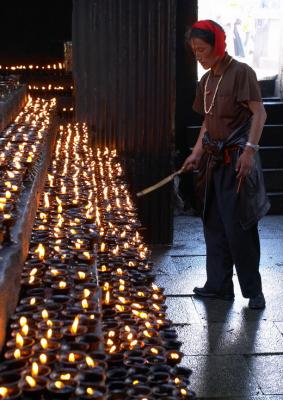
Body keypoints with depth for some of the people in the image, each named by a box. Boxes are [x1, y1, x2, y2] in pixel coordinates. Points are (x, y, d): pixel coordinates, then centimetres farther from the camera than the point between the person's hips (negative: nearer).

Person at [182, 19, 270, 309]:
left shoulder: (241, 72, -11)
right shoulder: (206, 80, 11)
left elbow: (259, 113, -14)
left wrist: (250, 149, -22)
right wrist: (196, 153, 12)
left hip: (237, 159, -8)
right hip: (213, 160, 8)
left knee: (239, 227, -4)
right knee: (213, 225, 11)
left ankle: (253, 290, 8)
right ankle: (218, 285, 22)